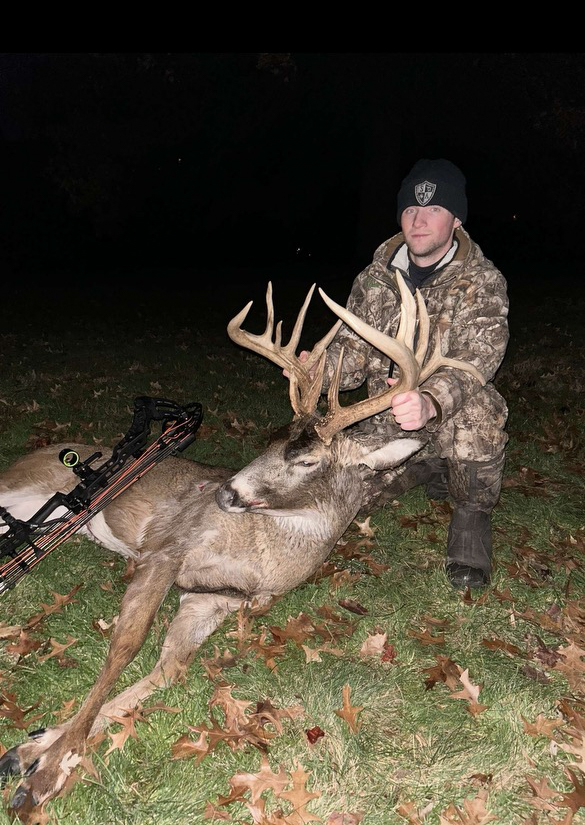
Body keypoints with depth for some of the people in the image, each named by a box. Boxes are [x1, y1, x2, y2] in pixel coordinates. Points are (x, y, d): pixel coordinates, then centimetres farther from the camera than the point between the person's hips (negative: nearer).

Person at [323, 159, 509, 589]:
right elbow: (353, 352, 0)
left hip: (453, 425, -4)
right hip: (387, 425, 4)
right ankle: (429, 472, 21)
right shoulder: (374, 279, 0)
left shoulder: (483, 282, -12)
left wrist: (430, 402, -49)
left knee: (476, 408, -35)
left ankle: (474, 513, -4)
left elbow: (475, 360, -27)